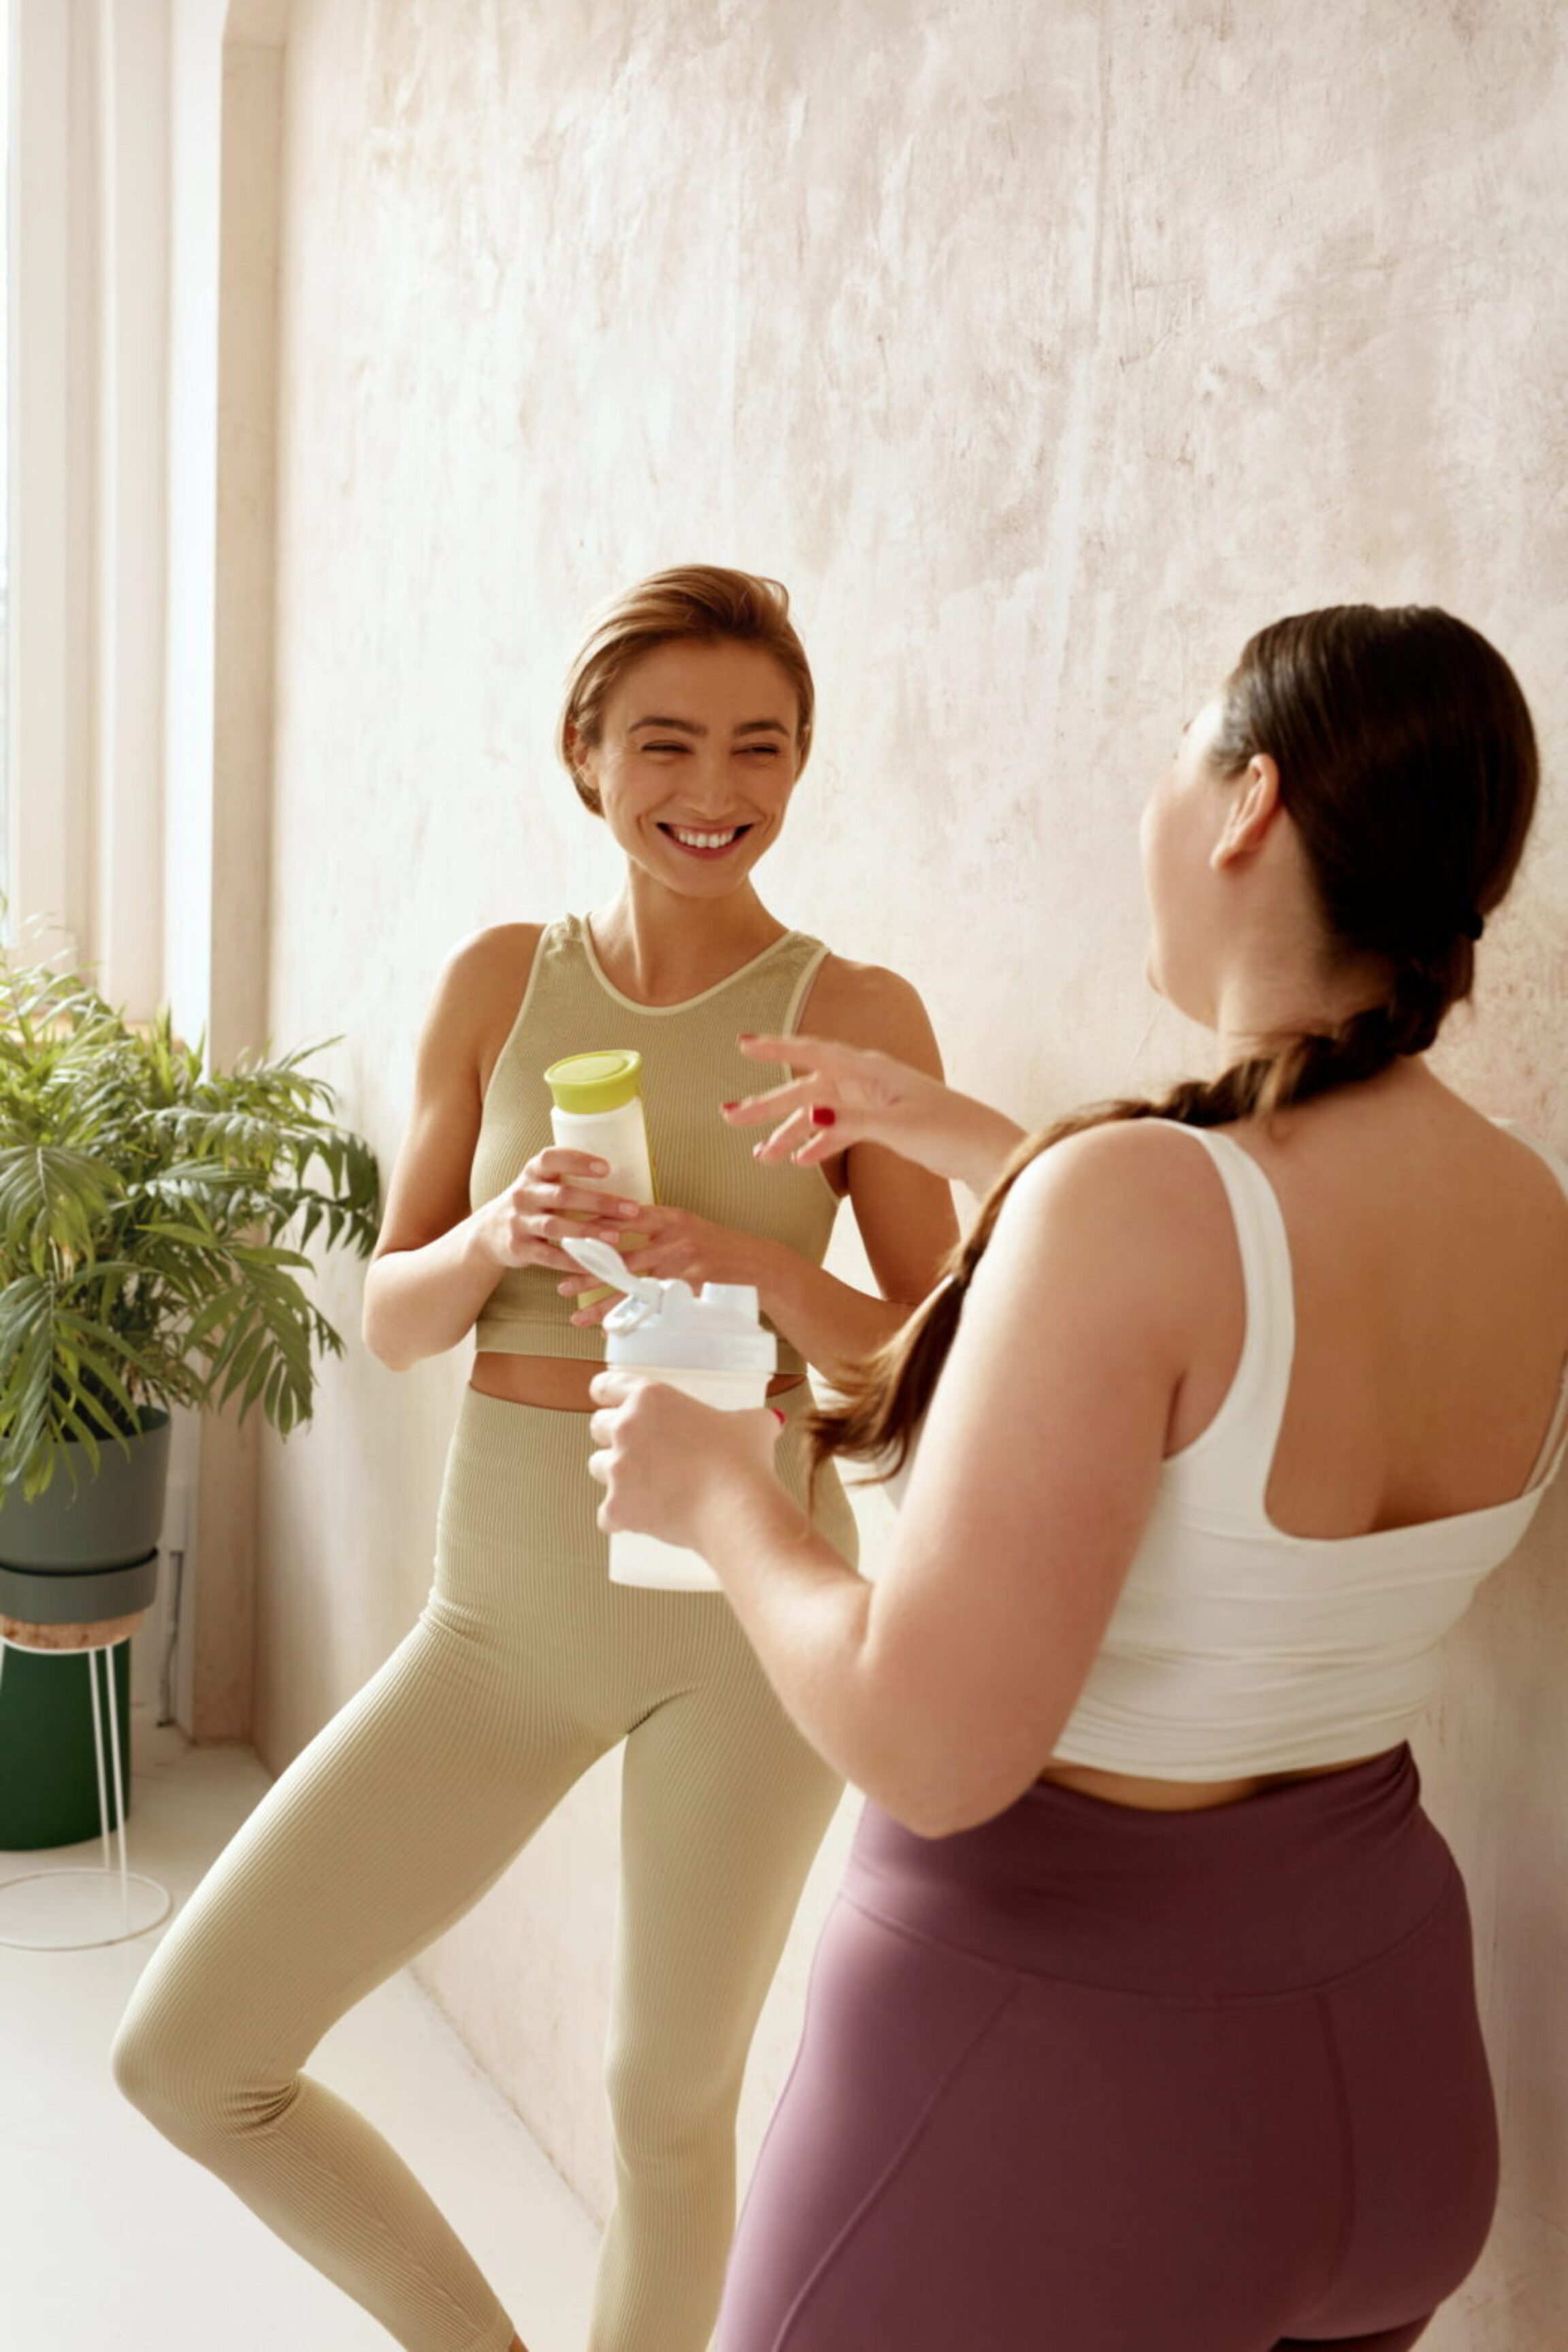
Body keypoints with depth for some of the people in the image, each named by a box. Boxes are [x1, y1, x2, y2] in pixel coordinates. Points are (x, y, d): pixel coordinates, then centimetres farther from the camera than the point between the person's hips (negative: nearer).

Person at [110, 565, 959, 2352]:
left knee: (669, 2101, 11)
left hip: (744, 1605, -3)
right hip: (508, 1595, 3)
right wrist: (496, 1235, -18)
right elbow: (390, 1317, 3)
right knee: (184, 2056, 3)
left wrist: (758, 1270, -24)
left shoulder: (857, 1014, -7)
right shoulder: (499, 981, 1)